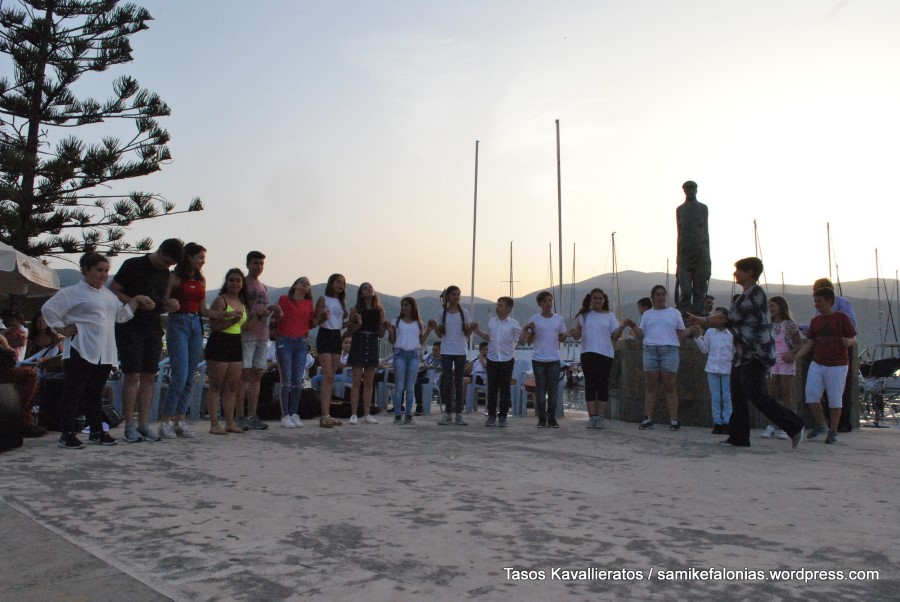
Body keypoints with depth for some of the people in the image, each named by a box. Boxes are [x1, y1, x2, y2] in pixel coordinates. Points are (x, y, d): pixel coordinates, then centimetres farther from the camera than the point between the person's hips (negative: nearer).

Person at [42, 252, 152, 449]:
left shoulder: (109, 294, 17)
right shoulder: (72, 292, -3)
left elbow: (122, 316, 14)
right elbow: (48, 309, -3)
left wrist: (135, 300, 4)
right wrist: (62, 329, -6)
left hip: (104, 353, 6)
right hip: (81, 351, -6)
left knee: (95, 393, 14)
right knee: (74, 392, -3)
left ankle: (96, 431, 20)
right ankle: (67, 434, 3)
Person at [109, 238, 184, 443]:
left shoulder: (165, 274, 15)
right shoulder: (133, 265, -4)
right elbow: (112, 291, -7)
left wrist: (169, 305, 0)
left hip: (153, 329, 6)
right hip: (130, 328, -6)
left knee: (149, 377, 4)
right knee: (132, 376, -7)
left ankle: (143, 425, 9)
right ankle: (129, 427, -1)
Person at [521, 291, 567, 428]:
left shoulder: (559, 319, 6)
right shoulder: (535, 319, 1)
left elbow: (561, 338, 13)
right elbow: (529, 340, 4)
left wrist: (566, 335, -7)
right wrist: (531, 330, -14)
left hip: (554, 359, 1)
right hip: (538, 360, -1)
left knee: (553, 390, 3)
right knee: (540, 390, 2)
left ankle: (552, 419, 10)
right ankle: (542, 419, 10)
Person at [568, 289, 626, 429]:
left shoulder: (609, 316, 10)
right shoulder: (584, 315, 9)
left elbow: (614, 337, 5)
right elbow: (577, 336, 9)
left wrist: (621, 328, -12)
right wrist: (574, 333, -14)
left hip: (606, 354, 0)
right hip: (588, 354, 0)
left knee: (603, 385, -1)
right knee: (590, 385, 0)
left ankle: (600, 417, 3)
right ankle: (592, 417, 3)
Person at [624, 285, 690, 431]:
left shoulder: (675, 312, 14)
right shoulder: (647, 314, 18)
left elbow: (681, 334, 9)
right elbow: (641, 335, 13)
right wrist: (633, 326, -3)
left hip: (669, 350, -2)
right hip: (650, 350, 2)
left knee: (670, 386, -5)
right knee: (650, 386, 0)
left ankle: (673, 420, -4)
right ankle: (648, 419, 1)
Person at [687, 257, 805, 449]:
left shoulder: (755, 293, -12)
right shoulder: (746, 294, 19)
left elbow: (731, 317, -14)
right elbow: (730, 319, 20)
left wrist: (703, 320, -5)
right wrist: (702, 321, 15)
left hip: (756, 354, -10)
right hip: (744, 354, 10)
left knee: (754, 394, -13)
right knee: (738, 394, 7)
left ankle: (794, 426, -2)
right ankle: (739, 437, 12)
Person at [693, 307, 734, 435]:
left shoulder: (732, 333, -3)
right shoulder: (709, 332, 4)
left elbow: (736, 351, 1)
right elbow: (704, 349, 9)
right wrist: (698, 336, 1)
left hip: (727, 369, -2)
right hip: (712, 369, 3)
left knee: (727, 397, 3)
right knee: (715, 398, 5)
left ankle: (726, 423, 7)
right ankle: (717, 423, 10)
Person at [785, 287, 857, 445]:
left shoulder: (842, 318, -3)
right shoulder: (815, 321, 11)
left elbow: (854, 339, -1)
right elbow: (809, 343, 12)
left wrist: (849, 342, -24)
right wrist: (795, 356, 0)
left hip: (837, 365, -5)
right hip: (817, 364, 5)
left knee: (834, 399, 1)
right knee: (811, 395, -3)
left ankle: (833, 432, 12)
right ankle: (821, 425, 15)